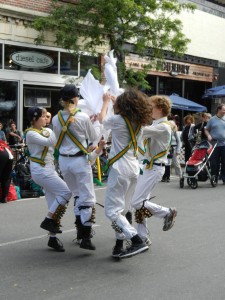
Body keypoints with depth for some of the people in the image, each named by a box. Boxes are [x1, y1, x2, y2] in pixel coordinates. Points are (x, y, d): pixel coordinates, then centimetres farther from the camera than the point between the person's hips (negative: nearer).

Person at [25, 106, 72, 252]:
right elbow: (50, 142, -24)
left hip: (49, 169, 8)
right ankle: (48, 221, -2)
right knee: (66, 192, -14)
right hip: (40, 170, -8)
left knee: (54, 203, 6)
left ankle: (53, 238, 11)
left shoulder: (46, 131, 13)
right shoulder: (31, 134, -11)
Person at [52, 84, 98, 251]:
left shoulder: (56, 119, -1)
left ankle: (81, 229, 28)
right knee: (87, 197, -2)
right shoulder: (83, 117, -13)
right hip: (80, 160, -5)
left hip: (63, 160, 5)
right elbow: (94, 138, 0)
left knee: (77, 194, 21)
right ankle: (86, 237, -8)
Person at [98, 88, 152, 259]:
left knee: (112, 210, -7)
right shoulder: (139, 123, 9)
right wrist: (115, 101, 43)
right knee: (119, 209, 15)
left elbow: (102, 119, 12)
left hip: (120, 168, -8)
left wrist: (106, 102, 27)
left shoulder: (118, 120, -10)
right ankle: (119, 246, 15)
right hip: (134, 168, 8)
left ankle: (137, 241, -20)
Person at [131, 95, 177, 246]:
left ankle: (168, 213, 6)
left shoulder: (163, 127, -18)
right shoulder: (155, 125, 12)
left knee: (137, 202, -11)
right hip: (146, 166, 9)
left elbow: (140, 130, -29)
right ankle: (142, 235, 18)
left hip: (154, 169, -9)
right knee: (141, 202, 10)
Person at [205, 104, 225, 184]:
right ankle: (214, 178, 9)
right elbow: (206, 130, 9)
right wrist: (208, 136, -9)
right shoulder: (212, 120, 4)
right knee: (214, 163, 1)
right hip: (214, 144, -2)